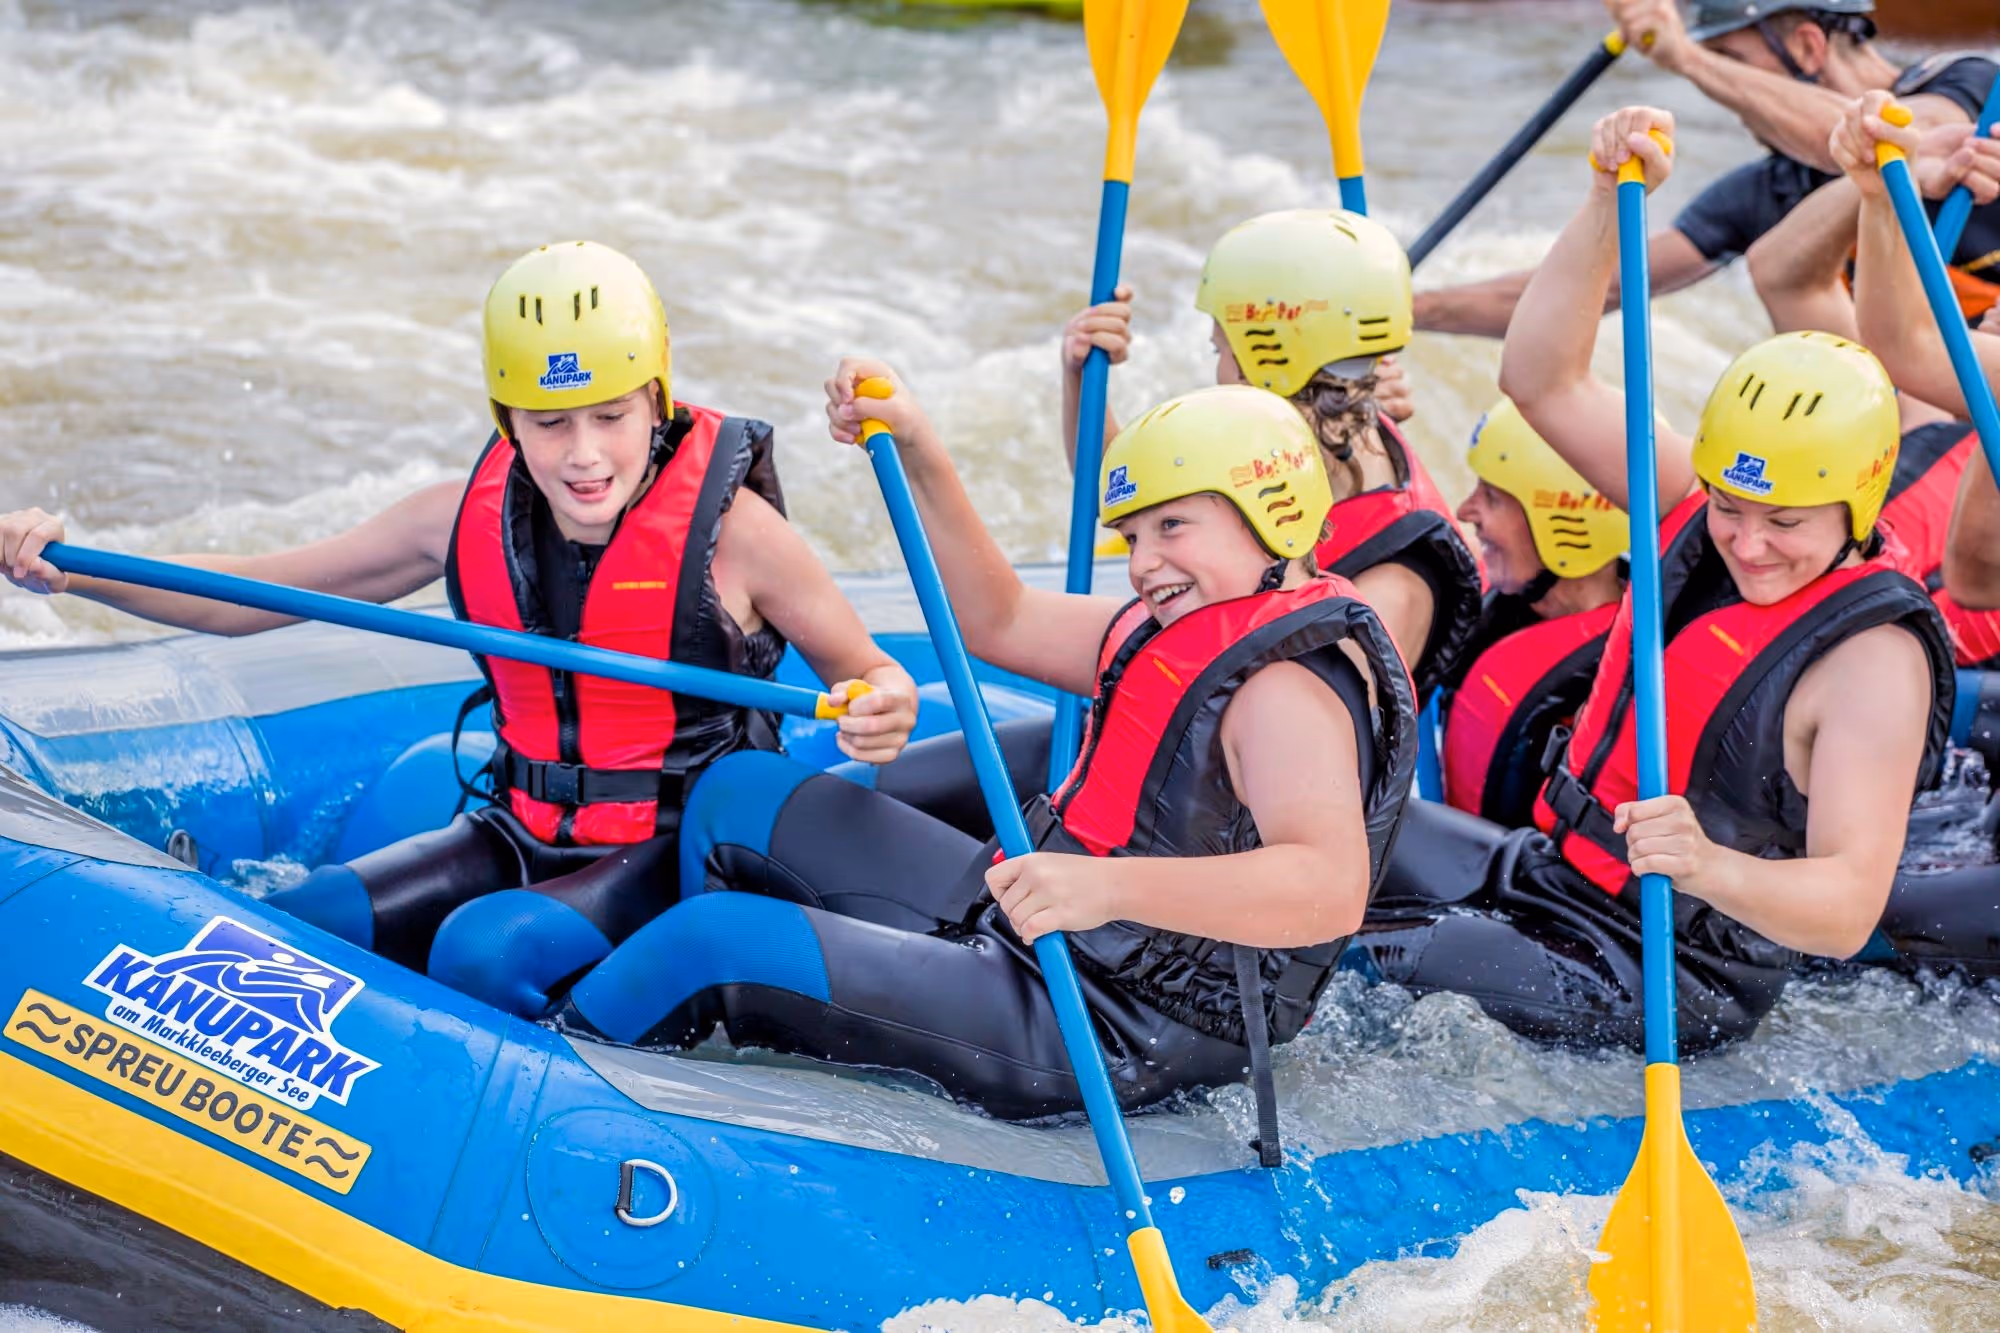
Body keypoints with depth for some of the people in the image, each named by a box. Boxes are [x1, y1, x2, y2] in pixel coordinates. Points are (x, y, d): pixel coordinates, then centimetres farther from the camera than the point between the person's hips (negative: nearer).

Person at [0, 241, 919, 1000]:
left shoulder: (727, 526, -14)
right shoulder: (473, 517, -2)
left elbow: (866, 672, -4)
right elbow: (250, 594, 5)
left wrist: (880, 714, -30)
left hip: (686, 861, -5)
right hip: (525, 838, 5)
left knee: (485, 952, -31)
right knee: (296, 927, -17)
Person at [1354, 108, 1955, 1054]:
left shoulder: (1873, 661, -20)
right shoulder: (1695, 511, 1)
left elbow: (1849, 912, -26)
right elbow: (1541, 380, -1)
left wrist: (1713, 870, -46)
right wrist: (1611, 204, -12)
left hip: (1662, 981, -8)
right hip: (1545, 874, 8)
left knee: (1379, 972, -24)